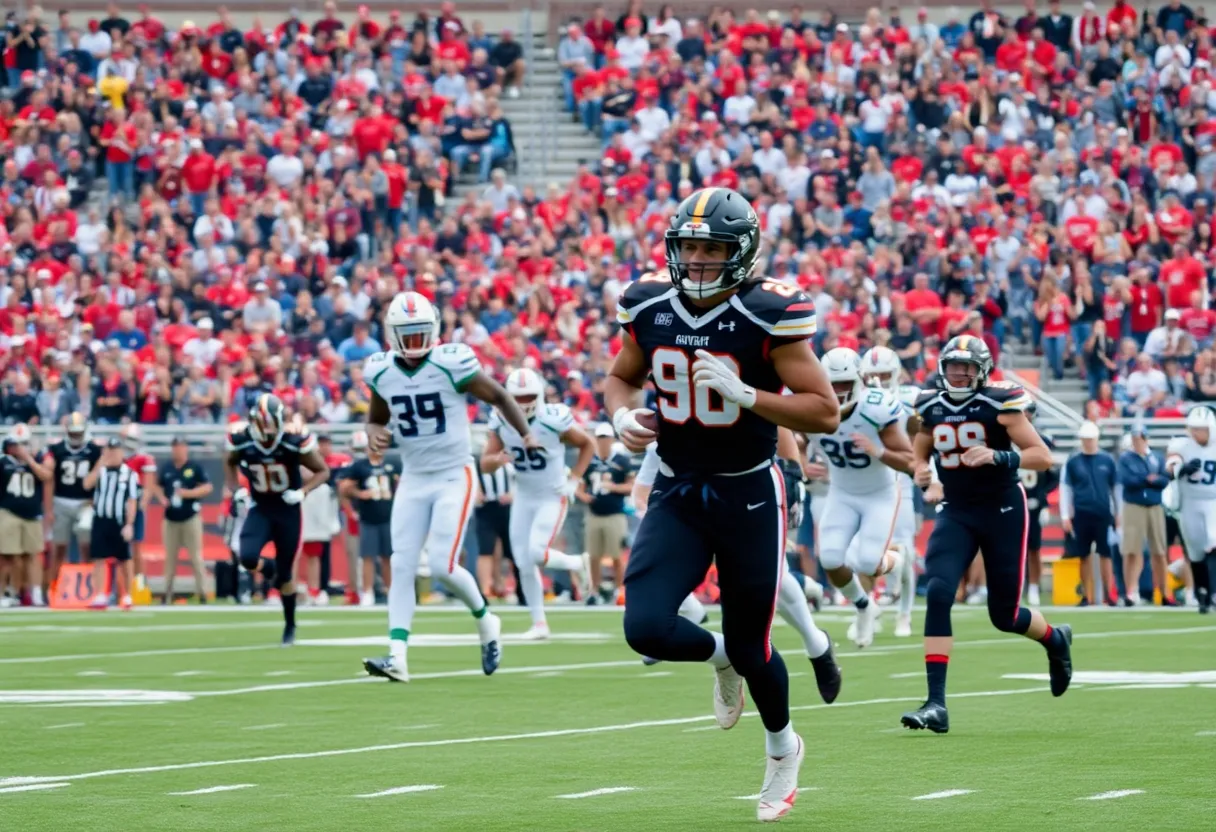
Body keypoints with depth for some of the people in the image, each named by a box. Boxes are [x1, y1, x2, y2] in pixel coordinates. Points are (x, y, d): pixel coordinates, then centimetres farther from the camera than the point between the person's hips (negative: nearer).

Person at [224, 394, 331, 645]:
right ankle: (269, 568, 15)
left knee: (285, 572, 4)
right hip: (260, 509, 2)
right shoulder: (240, 439, -14)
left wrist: (302, 492, -24)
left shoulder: (295, 440, -21)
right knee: (248, 558, -23)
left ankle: (290, 624, 27)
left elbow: (322, 471, -8)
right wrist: (235, 490, -5)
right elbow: (230, 463, 10)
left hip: (288, 510, -1)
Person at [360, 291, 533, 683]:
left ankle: (485, 620, 16)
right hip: (413, 480, 5)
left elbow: (498, 396, -4)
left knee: (443, 566, -12)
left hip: (454, 477, -5)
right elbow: (376, 418, 16)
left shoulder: (452, 364, -15)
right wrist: (374, 434, -6)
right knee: (402, 566, -4)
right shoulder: (381, 372, -1)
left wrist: (526, 433, -14)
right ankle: (397, 656, -6)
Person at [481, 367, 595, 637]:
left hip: (552, 497, -4)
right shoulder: (501, 422, -9)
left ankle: (578, 563, 11)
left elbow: (588, 445, -4)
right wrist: (498, 459, -28)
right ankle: (539, 623, 16)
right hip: (523, 497, 4)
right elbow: (485, 464, -5)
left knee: (536, 553, -19)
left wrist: (573, 480, -11)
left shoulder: (554, 421, -21)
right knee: (524, 564, 3)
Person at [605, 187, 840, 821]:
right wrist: (623, 416, -7)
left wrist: (745, 394, -29)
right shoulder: (649, 307, -3)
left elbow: (825, 413, -16)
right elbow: (620, 377, 15)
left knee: (750, 648, 6)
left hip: (748, 495, -4)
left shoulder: (768, 315, -17)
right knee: (646, 628, -15)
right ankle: (720, 657, 22)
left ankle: (782, 748, 38)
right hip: (676, 493, 4)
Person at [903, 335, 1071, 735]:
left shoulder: (999, 404, -12)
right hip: (956, 512, 4)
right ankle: (936, 704, -20)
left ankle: (1055, 639, 40)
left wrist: (997, 457, -29)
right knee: (938, 593, -19)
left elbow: (1043, 456, -13)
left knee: (1004, 615, 2)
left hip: (1002, 510, -4)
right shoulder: (932, 408, 3)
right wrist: (921, 470, -4)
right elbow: (920, 451, 20)